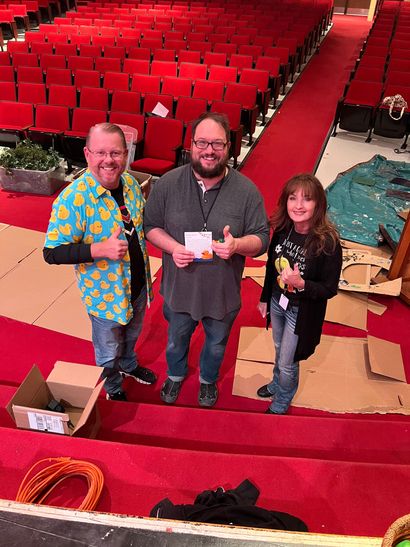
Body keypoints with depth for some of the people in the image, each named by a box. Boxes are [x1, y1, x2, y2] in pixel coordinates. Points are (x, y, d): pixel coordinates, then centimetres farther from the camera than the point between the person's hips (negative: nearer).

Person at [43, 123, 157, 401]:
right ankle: (113, 389, 49)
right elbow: (52, 253, -24)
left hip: (138, 284, 6)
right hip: (105, 294, -5)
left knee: (131, 335, 32)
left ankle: (129, 364, 62)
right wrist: (99, 249, -36)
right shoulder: (72, 199, -27)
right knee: (109, 351, 20)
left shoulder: (131, 183, -7)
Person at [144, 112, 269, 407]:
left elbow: (262, 238, -10)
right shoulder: (168, 183, -12)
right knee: (177, 338, 27)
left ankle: (208, 379, 58)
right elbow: (151, 225, -2)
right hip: (179, 287, 1)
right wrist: (172, 247, -21)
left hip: (223, 291, 0)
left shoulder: (247, 190, -15)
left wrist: (237, 245, -31)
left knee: (216, 343, 25)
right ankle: (176, 375, 60)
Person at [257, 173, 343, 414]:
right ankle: (277, 384, 57)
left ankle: (280, 404, 42)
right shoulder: (282, 230, -12)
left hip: (301, 311, -5)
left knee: (287, 362, 13)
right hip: (277, 302, 5)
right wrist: (265, 298, 13)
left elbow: (330, 289, -19)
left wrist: (301, 284, -36)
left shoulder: (327, 242, -27)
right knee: (279, 350, 28)